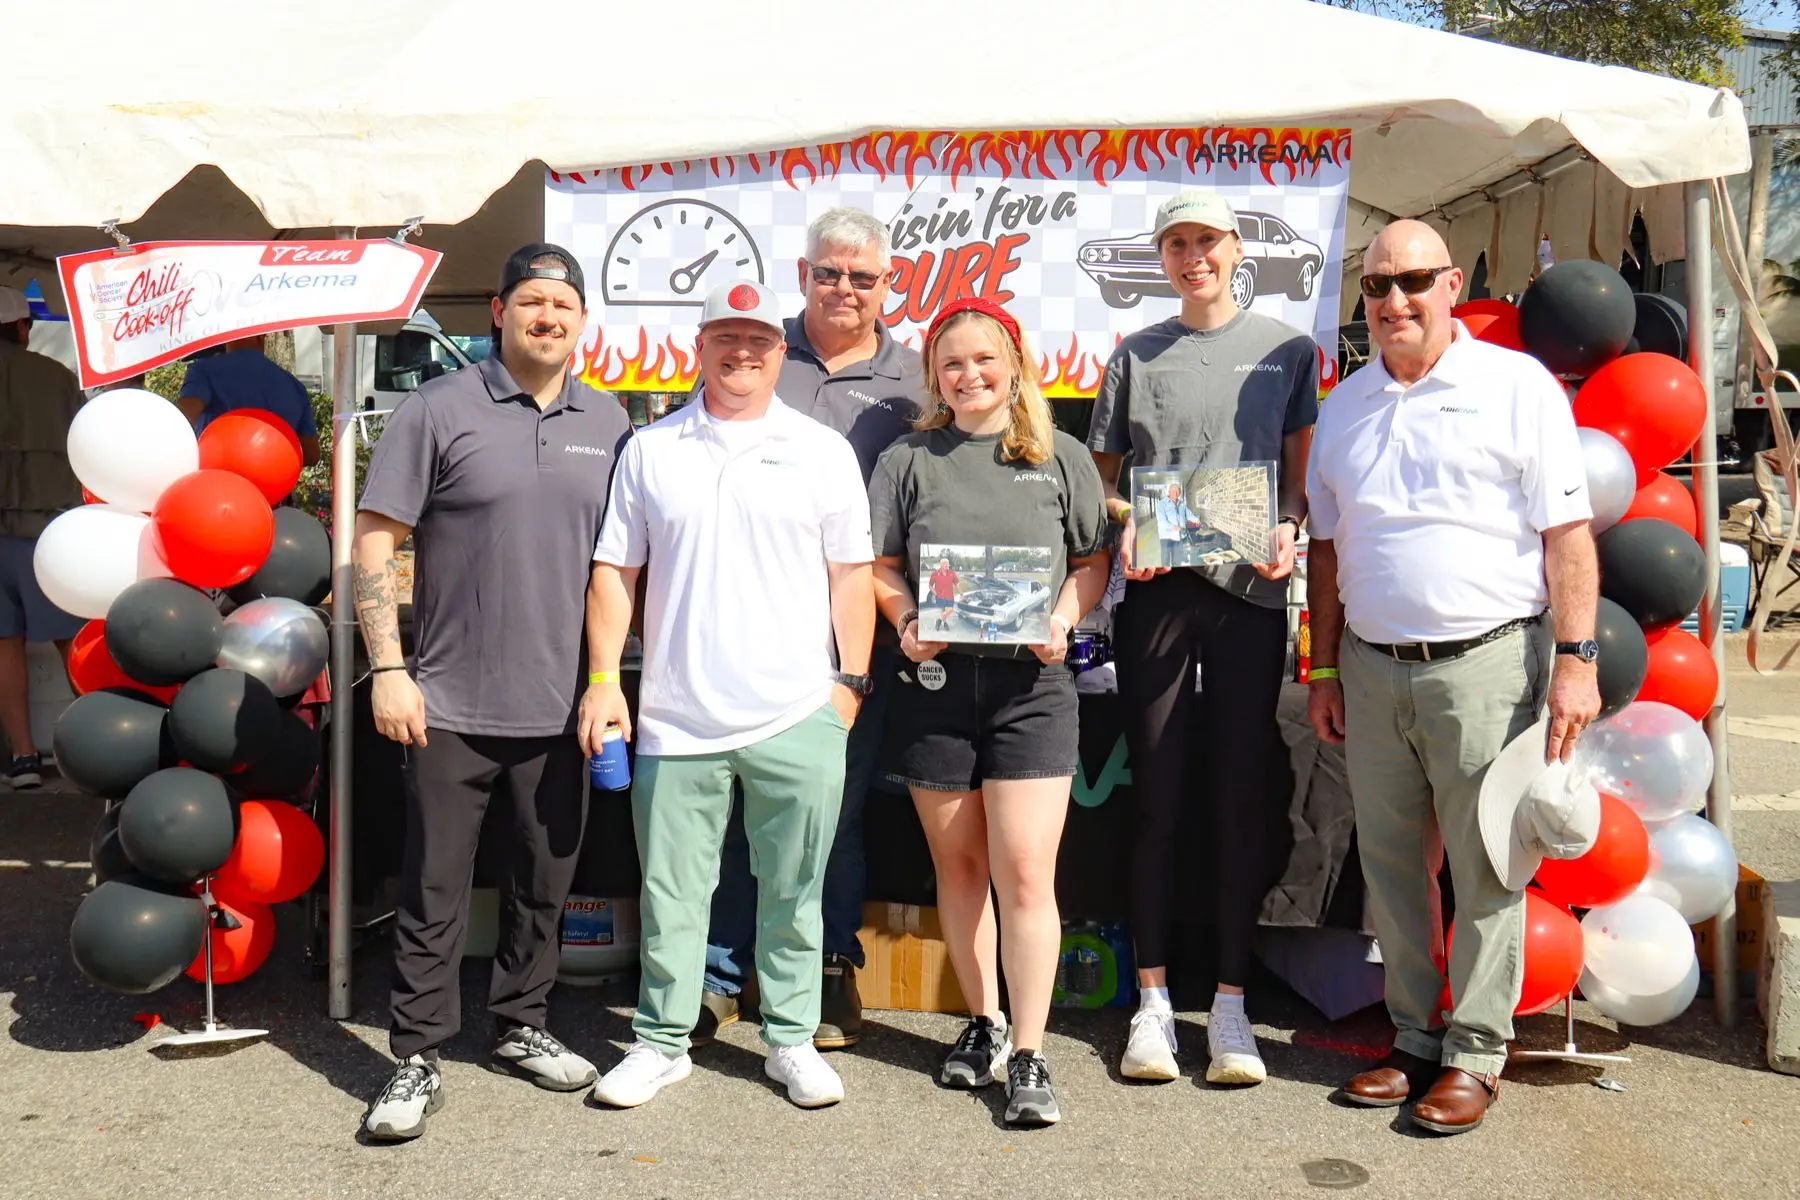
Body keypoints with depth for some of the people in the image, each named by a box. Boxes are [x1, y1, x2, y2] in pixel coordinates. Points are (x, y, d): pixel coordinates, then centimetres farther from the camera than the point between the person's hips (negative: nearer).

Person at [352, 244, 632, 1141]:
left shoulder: (609, 425, 8)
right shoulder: (438, 411, -3)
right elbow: (374, 540, -5)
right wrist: (388, 669, -11)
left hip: (562, 707, 4)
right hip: (453, 704, -3)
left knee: (545, 881, 15)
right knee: (433, 890, 3)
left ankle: (521, 1026, 32)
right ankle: (417, 1059, 15)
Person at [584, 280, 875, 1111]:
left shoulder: (822, 451, 6)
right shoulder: (650, 451, 8)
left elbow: (850, 574, 7)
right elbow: (615, 569, 8)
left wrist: (852, 681, 2)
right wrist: (603, 678, 1)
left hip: (797, 716, 0)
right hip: (676, 719, 1)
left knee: (793, 891, 8)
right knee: (671, 890, 9)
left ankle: (792, 1040, 23)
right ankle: (662, 1041, 23)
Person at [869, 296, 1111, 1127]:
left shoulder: (1061, 458, 7)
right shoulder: (908, 460, 8)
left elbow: (1095, 559, 9)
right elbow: (880, 566, 8)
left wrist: (1064, 616, -9)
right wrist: (906, 624, -10)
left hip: (1031, 685, -2)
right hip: (936, 682, 2)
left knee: (1025, 871, -6)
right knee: (958, 863, 12)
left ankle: (1028, 1056, 3)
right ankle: (983, 1023, 28)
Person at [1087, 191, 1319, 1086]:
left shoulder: (1285, 349, 10)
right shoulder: (1134, 355, 13)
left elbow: (1303, 470, 10)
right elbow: (1101, 477, 13)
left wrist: (1287, 532, -9)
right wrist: (1128, 527, -7)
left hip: (1250, 588, 0)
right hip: (1157, 590, 1)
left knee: (1241, 797, 2)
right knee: (1157, 795, 2)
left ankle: (1231, 1004, 10)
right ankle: (1153, 1000, 10)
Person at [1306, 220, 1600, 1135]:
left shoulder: (1517, 385, -1)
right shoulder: (1344, 407, 13)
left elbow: (1567, 533, -4)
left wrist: (1574, 658, -11)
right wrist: (1325, 670, 13)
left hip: (1486, 663, -5)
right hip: (1372, 671, 5)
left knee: (1483, 869, 0)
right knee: (1391, 865, 10)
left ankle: (1475, 1053, 13)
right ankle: (1415, 1039, 23)